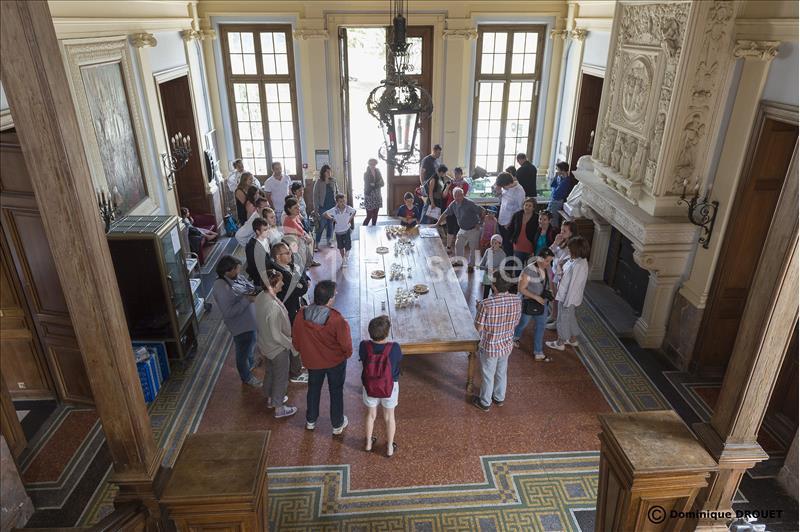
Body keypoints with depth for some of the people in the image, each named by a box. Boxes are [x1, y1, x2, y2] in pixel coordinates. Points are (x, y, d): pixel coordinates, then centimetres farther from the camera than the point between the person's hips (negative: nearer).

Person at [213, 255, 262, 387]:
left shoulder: (236, 277, -6)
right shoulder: (221, 287, -30)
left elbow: (250, 287, 9)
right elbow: (228, 312, -31)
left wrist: (255, 291, -14)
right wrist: (246, 300, -31)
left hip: (251, 320, 8)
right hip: (241, 326, -8)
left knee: (251, 346, 31)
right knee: (243, 352, 16)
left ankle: (250, 365, 59)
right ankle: (246, 377, 41)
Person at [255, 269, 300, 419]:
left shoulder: (260, 297, -10)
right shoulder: (274, 307, -37)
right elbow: (276, 335, -29)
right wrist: (292, 345, -15)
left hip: (265, 344, 8)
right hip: (277, 348, -8)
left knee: (270, 371, 29)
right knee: (281, 377, 14)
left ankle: (270, 398, 51)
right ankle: (279, 408, 33)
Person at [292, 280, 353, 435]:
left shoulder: (301, 315, -20)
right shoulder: (337, 319, -32)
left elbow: (296, 339, -4)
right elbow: (346, 343, -19)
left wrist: (304, 352, 15)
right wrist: (348, 354, 3)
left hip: (312, 361, 3)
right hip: (336, 361, -3)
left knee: (313, 389, 26)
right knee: (336, 391, 19)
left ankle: (310, 421, 44)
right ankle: (338, 424, 35)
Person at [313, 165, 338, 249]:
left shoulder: (333, 181, 3)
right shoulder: (319, 183, -7)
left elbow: (337, 192, 14)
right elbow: (316, 196, -7)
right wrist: (316, 209, -11)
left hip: (332, 206, 4)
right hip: (323, 207, -4)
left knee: (331, 224, 10)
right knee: (322, 225, -5)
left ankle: (330, 240, 25)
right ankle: (316, 242, 4)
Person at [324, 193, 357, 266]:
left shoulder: (348, 208, -15)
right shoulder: (334, 210, -19)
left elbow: (354, 211, 8)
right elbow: (324, 214, -17)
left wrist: (351, 218, -4)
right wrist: (332, 218, -21)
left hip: (347, 230, 0)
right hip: (338, 231, 0)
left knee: (348, 246, -6)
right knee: (341, 247, 14)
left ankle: (345, 259, 19)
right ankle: (343, 259, 35)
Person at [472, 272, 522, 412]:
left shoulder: (486, 304, -31)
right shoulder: (516, 300, -15)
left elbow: (479, 328, -19)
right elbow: (516, 323, 0)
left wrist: (479, 310, -4)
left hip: (490, 347, -4)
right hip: (507, 345, 4)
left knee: (488, 375, 18)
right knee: (501, 373, 27)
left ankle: (485, 403, 38)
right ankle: (499, 398, 48)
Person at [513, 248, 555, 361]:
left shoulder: (547, 268, -6)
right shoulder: (529, 270, -27)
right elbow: (521, 289, -23)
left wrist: (549, 292, -1)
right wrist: (536, 297, -26)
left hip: (542, 302, 5)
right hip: (529, 302, -5)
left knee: (540, 326, 8)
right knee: (523, 322, 18)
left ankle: (538, 354, 18)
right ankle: (515, 337, 51)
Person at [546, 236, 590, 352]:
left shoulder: (578, 265, -31)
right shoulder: (580, 260, -1)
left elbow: (574, 285, -26)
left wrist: (567, 302, -21)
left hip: (569, 297, -9)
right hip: (566, 295, 9)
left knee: (563, 319, 9)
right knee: (570, 317, 25)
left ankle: (560, 343, 28)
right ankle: (573, 339, 42)